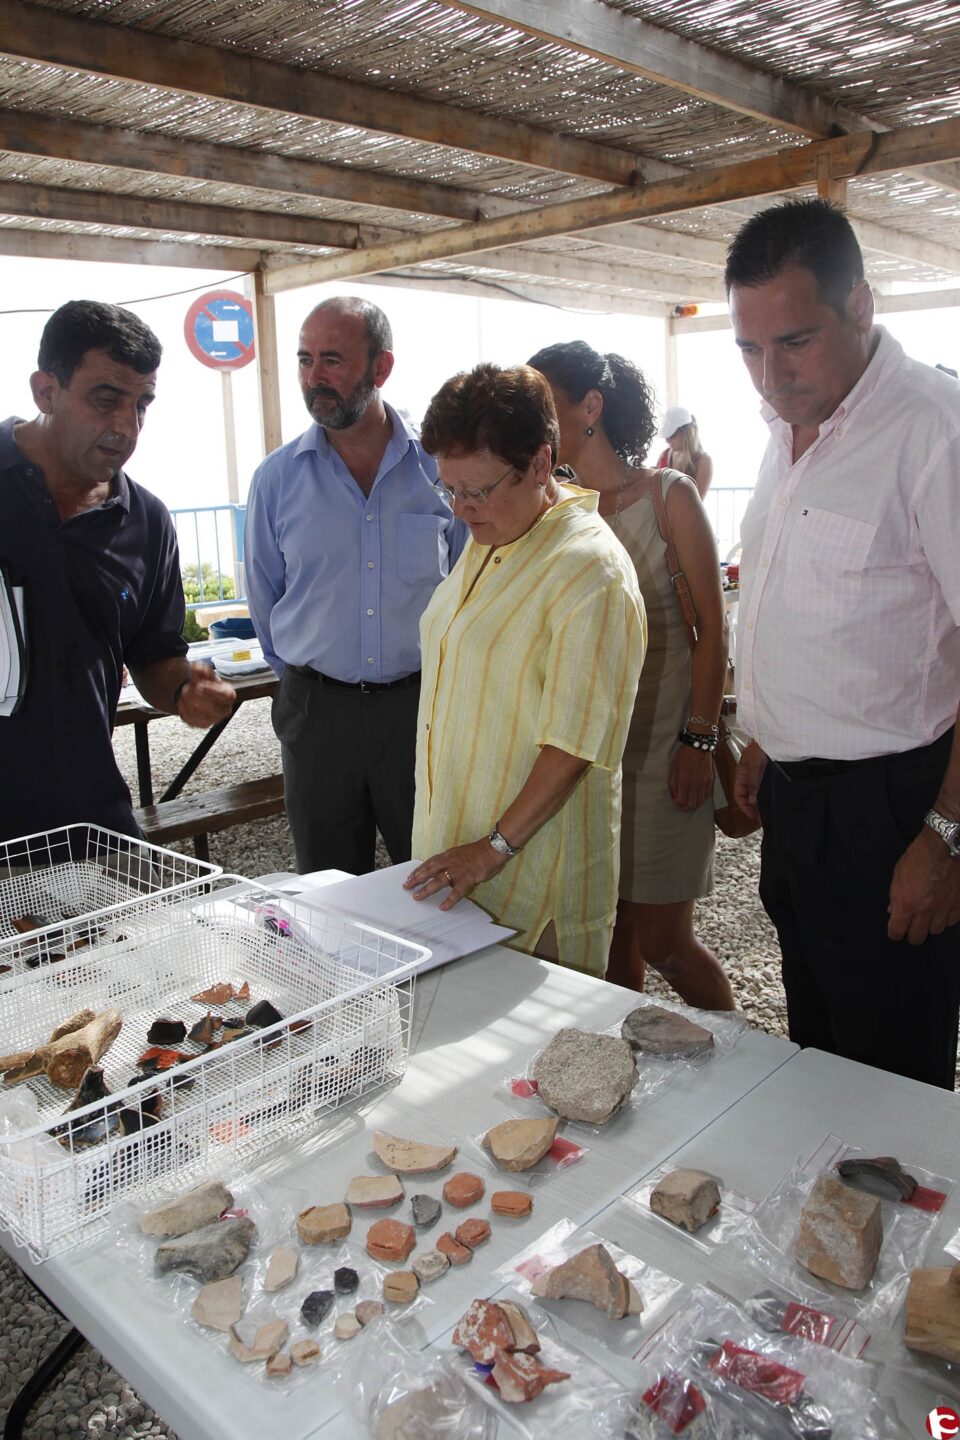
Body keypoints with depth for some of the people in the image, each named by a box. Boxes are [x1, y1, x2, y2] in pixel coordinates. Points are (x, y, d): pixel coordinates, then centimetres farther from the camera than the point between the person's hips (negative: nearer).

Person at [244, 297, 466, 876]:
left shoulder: (439, 465, -2)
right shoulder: (277, 478, 0)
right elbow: (265, 599, 11)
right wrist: (306, 679, 13)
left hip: (423, 703, -1)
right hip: (316, 712, 1)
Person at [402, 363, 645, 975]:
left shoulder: (590, 568, -18)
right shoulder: (487, 540, 10)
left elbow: (575, 740, -22)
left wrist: (498, 845, -20)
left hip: (537, 858, -8)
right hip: (456, 843, 8)